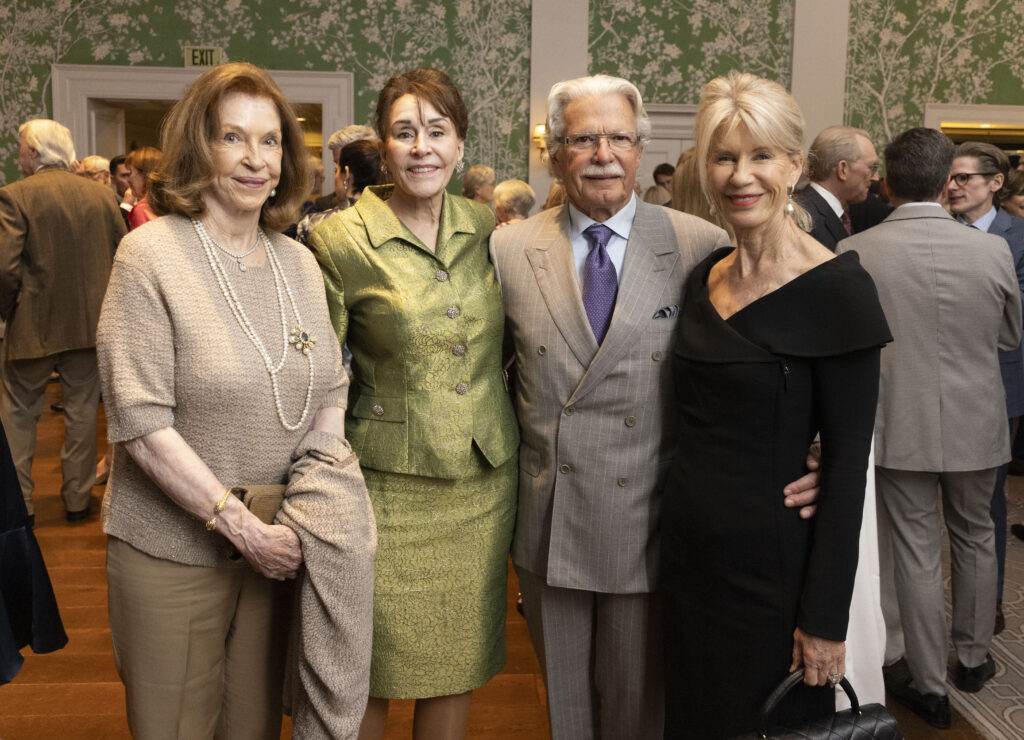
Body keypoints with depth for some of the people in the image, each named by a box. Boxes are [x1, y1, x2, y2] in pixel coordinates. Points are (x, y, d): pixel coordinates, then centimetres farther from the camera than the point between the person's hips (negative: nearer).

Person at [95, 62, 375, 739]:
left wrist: (320, 497, -7)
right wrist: (239, 524, -17)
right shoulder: (151, 254, -11)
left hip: (275, 547, 4)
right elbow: (141, 423, -16)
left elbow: (330, 392, 8)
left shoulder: (300, 263, 5)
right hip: (172, 551, -4)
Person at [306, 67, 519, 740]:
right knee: (371, 679, 9)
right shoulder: (340, 240, -8)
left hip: (485, 483, 4)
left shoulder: (487, 227, 4)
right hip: (390, 489, -3)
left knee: (460, 667, 15)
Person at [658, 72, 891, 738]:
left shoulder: (838, 289, -14)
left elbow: (847, 462, -15)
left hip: (774, 562, -5)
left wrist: (826, 617, -15)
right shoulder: (704, 278, 4)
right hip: (690, 554, 6)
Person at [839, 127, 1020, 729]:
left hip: (900, 425, -2)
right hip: (975, 423, 2)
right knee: (975, 537, 21)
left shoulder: (855, 253, -14)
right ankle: (974, 657, 38)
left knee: (918, 552, 9)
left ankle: (929, 685, 21)